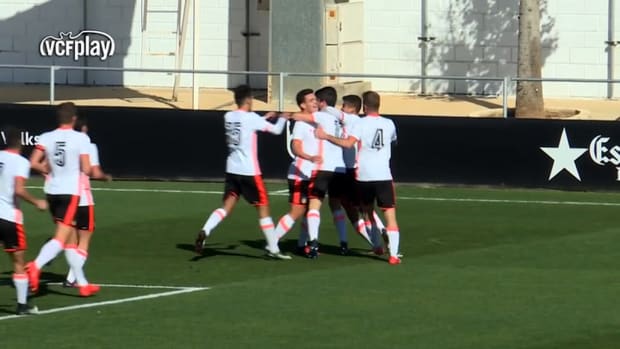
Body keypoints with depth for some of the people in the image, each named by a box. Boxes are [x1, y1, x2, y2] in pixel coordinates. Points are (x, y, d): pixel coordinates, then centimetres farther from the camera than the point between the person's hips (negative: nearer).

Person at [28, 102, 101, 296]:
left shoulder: (46, 137, 1)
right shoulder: (81, 138, -9)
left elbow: (33, 163, -7)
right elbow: (86, 170, -11)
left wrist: (48, 170, 12)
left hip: (52, 192, 6)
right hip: (71, 192, -6)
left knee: (71, 239, 15)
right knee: (61, 238, -10)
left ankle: (82, 283, 20)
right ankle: (36, 266, -35)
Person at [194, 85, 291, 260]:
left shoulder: (228, 117, 6)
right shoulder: (251, 117, -12)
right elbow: (276, 130, -3)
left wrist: (265, 117, 31)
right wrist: (282, 118, 17)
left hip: (232, 170, 6)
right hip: (249, 171, -6)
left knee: (226, 206, 5)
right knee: (263, 207, 5)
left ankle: (204, 232, -20)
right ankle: (273, 248, 9)